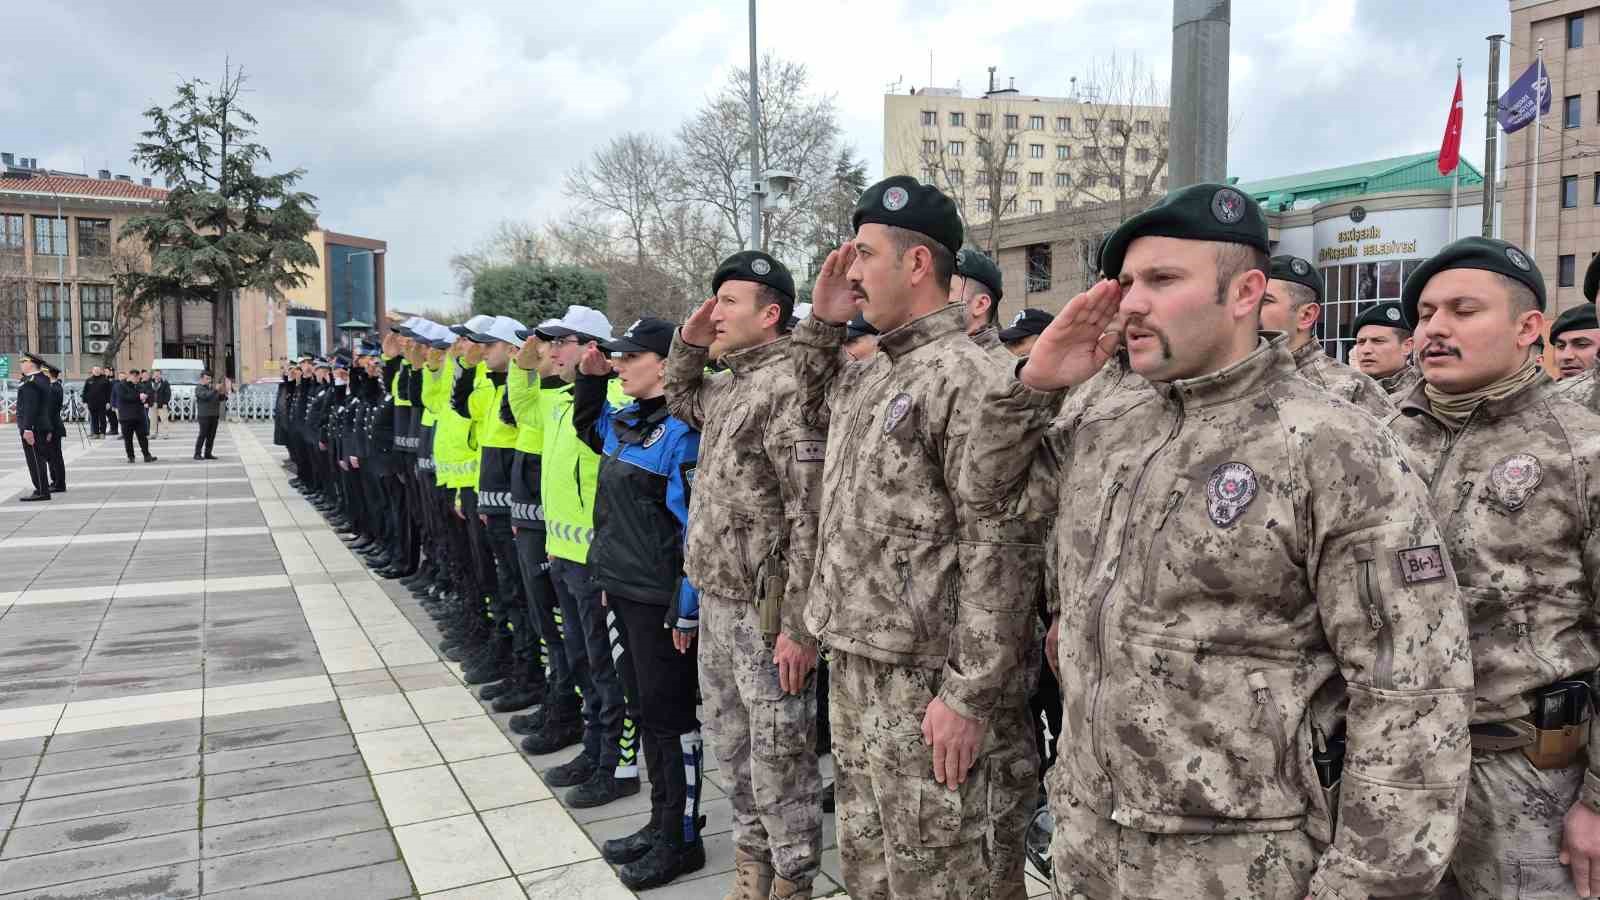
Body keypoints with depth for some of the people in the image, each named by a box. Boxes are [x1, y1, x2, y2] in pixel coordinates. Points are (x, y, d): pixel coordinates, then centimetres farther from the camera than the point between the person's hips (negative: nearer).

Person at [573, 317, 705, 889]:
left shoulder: (680, 432, -16)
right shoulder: (621, 423, 8)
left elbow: (696, 525, -19)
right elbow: (583, 423, 32)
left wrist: (686, 608, -19)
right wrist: (588, 376, 13)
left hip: (659, 599, -8)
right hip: (619, 588, 8)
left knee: (669, 715, 3)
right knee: (643, 709, 16)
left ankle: (682, 839, 17)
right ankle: (661, 823, 30)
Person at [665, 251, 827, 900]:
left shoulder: (789, 386, -17)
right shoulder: (726, 387, 11)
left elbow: (811, 517, -21)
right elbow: (679, 400, 35)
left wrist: (798, 625, -22)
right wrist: (688, 343, 14)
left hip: (765, 610, -9)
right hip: (716, 601, 9)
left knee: (778, 758, 3)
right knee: (733, 748, 20)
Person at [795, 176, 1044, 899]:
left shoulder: (969, 379, -17)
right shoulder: (868, 375, 11)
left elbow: (1004, 546, -21)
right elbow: (816, 406, 34)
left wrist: (970, 695, -21)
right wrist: (821, 323, 15)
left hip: (929, 689, -9)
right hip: (854, 675, 9)